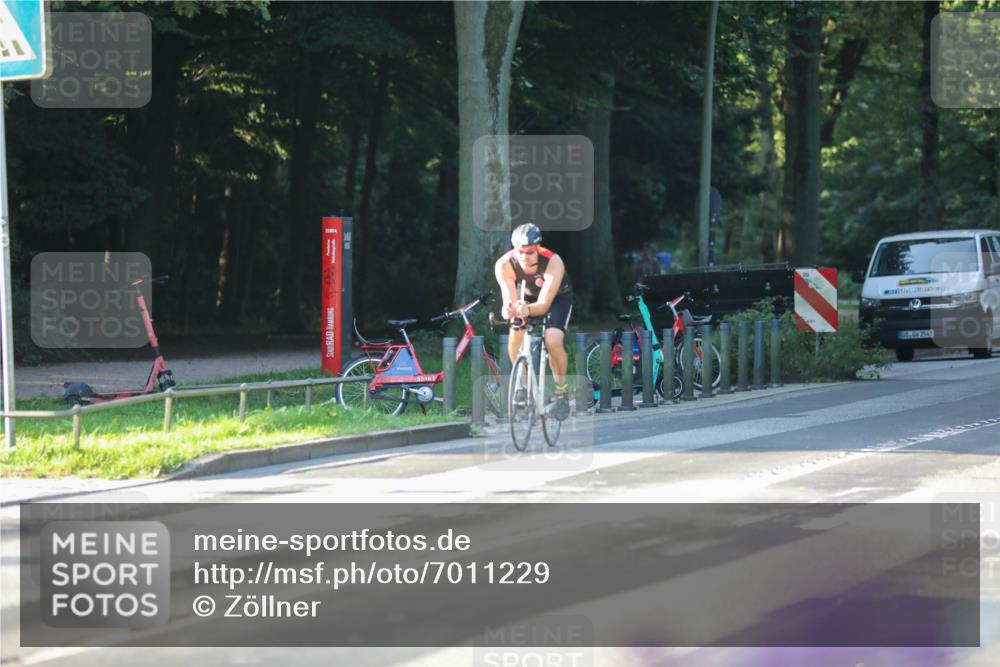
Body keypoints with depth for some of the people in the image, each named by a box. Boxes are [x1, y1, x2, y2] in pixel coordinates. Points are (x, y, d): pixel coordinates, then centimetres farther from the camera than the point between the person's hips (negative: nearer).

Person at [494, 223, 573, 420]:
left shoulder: (553, 262, -39)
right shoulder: (504, 265, -32)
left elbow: (544, 304, -41)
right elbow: (510, 300, -33)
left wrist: (528, 310, -63)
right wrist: (508, 310, -58)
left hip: (557, 296, -3)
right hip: (527, 294, 3)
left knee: (553, 342, -25)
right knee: (515, 338, -21)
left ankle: (561, 388, 0)